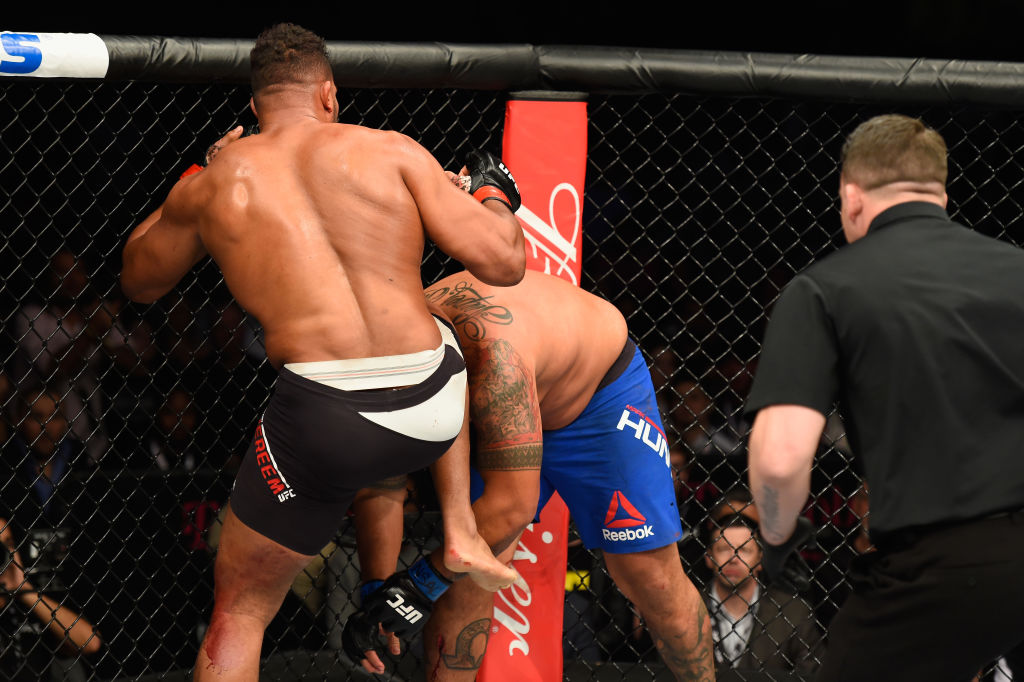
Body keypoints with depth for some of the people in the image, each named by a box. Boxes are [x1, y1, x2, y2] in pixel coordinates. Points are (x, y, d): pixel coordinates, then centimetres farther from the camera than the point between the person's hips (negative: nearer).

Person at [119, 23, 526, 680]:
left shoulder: (214, 184, 10)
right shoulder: (391, 151, 6)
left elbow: (139, 281, 29)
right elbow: (504, 263, 3)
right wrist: (492, 195, 25)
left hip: (326, 426, -1)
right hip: (433, 409, 2)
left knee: (238, 612, 16)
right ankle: (461, 532, 32)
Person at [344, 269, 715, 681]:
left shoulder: (491, 356, -46)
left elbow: (513, 503, -46)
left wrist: (420, 585, -41)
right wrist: (377, 590, -17)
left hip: (602, 390, -6)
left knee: (651, 578, -6)